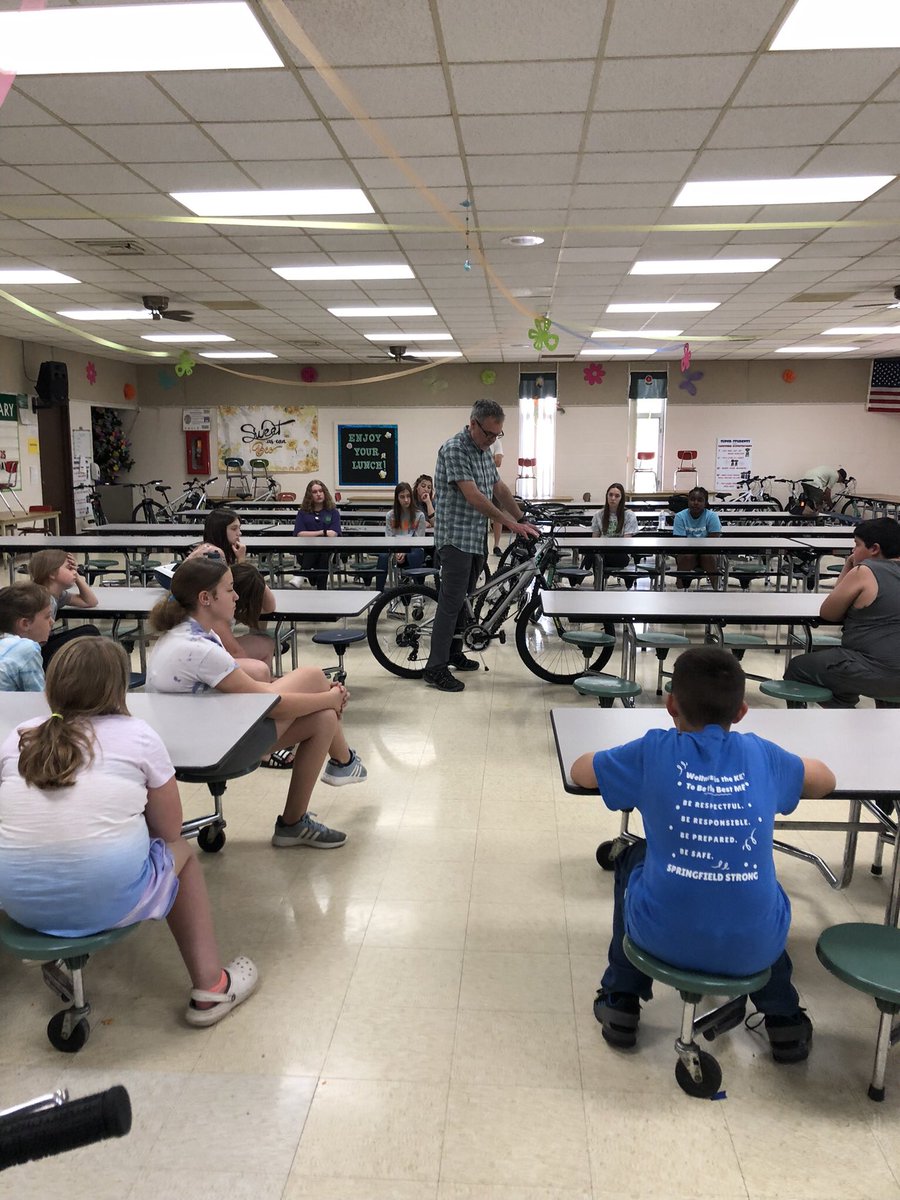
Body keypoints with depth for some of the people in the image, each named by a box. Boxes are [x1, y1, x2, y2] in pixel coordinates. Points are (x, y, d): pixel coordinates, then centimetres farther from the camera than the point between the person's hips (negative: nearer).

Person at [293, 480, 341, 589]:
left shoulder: (333, 512, 13)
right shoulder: (303, 512, 14)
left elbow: (333, 535, -1)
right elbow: (299, 534, 0)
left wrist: (311, 535, -6)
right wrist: (322, 533, -1)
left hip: (328, 550, 0)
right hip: (307, 551, 0)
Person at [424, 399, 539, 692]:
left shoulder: (484, 451, 12)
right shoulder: (454, 449, -16)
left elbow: (499, 489, 17)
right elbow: (472, 495, -23)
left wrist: (523, 520, 11)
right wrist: (509, 522, -23)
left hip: (475, 539, 9)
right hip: (456, 538, -9)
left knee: (461, 599, 16)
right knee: (452, 600, -9)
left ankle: (453, 653, 28)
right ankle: (435, 669, -4)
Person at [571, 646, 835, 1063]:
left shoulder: (654, 751, -4)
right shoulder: (761, 754, 3)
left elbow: (579, 771, 11)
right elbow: (825, 781, 22)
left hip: (664, 938, -2)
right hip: (754, 947, 2)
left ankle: (621, 1000, 36)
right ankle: (783, 1017, 40)